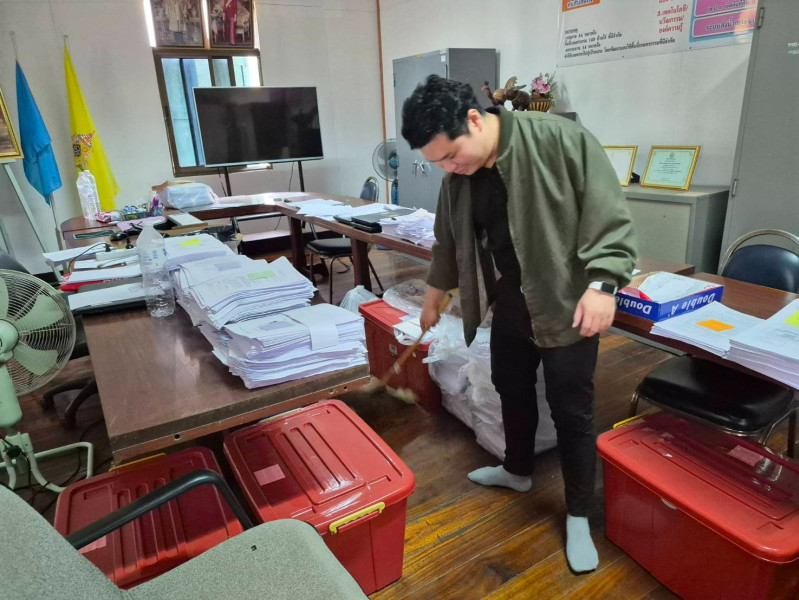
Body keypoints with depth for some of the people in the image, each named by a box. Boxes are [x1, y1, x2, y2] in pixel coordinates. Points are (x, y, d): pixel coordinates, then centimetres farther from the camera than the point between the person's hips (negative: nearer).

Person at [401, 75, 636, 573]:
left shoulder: (562, 141, -19)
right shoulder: (459, 177, 0)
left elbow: (609, 216, -17)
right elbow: (449, 242, 13)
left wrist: (602, 283, -26)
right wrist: (433, 299, 22)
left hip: (567, 307, -6)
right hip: (509, 309, 6)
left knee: (572, 411, 5)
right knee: (512, 391, 20)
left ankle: (578, 516, 24)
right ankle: (518, 470, 46)